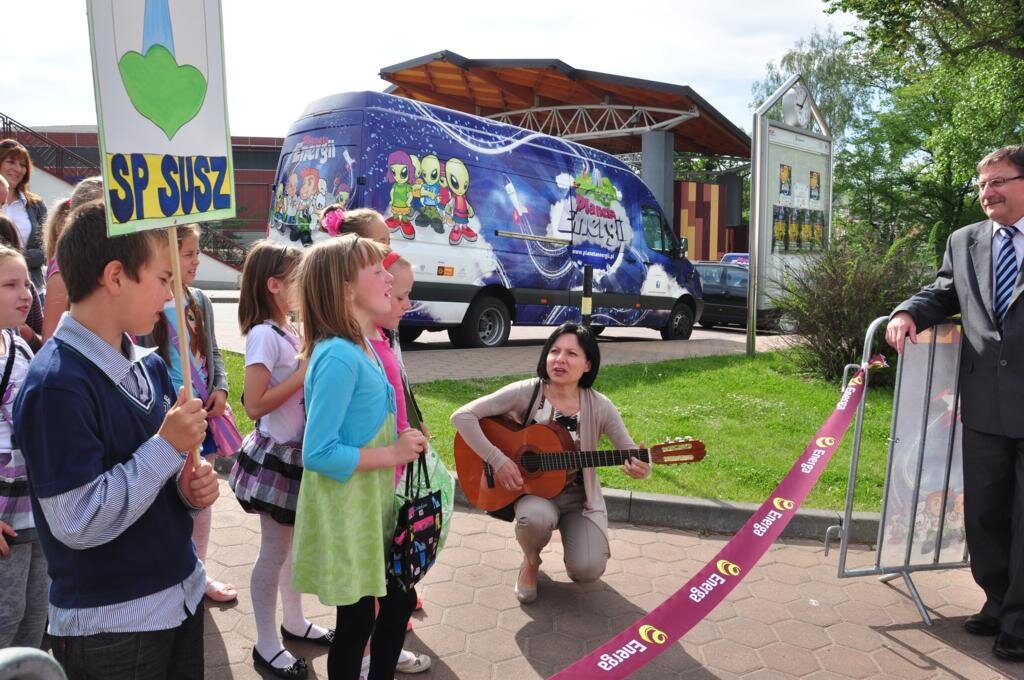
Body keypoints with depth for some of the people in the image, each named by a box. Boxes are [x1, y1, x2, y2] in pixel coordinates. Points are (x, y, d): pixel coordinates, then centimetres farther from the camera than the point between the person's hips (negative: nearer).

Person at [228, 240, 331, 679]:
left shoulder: (292, 332, 7)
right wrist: (304, 373, -22)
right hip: (277, 457, -8)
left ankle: (294, 622, 37)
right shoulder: (264, 335, -19)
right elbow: (254, 404, -24)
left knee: (295, 544, 20)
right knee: (274, 552, 5)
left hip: (300, 453, 8)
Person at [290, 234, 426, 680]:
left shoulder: (361, 349, 5)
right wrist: (392, 454, -20)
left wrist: (401, 442, 3)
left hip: (372, 503, 9)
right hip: (344, 511, -9)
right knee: (357, 620, 9)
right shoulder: (339, 357, -24)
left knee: (399, 598, 22)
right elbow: (318, 453, -27)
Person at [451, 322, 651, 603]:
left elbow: (633, 455, -8)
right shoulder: (526, 393, -16)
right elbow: (462, 416, -19)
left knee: (588, 570, -20)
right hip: (531, 490, -1)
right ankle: (531, 562, 1)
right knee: (536, 517, -36)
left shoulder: (599, 406, -11)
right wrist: (496, 459, -26)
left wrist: (639, 469, -33)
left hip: (579, 498, 1)